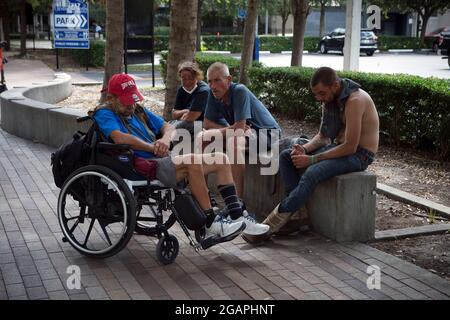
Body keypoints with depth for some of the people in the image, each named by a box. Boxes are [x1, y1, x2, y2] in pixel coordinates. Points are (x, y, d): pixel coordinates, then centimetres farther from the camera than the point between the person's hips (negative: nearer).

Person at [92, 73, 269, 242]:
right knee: (193, 161, -33)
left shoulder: (138, 111, 25)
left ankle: (238, 217, -3)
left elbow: (168, 127, 19)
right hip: (144, 167, -9)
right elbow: (119, 138, -21)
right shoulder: (104, 114, 0)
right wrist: (152, 147, -14)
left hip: (163, 161, 9)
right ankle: (211, 225, -26)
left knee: (221, 159, 1)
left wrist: (165, 139, -5)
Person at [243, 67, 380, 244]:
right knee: (286, 156, -4)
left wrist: (312, 159, -25)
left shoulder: (355, 101, -24)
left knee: (312, 173, -32)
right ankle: (299, 211, -13)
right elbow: (323, 136, 11)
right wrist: (304, 149, -10)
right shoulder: (330, 99, 5)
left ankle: (274, 222, -23)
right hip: (338, 146, 9)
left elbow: (350, 147, -27)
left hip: (359, 154, -9)